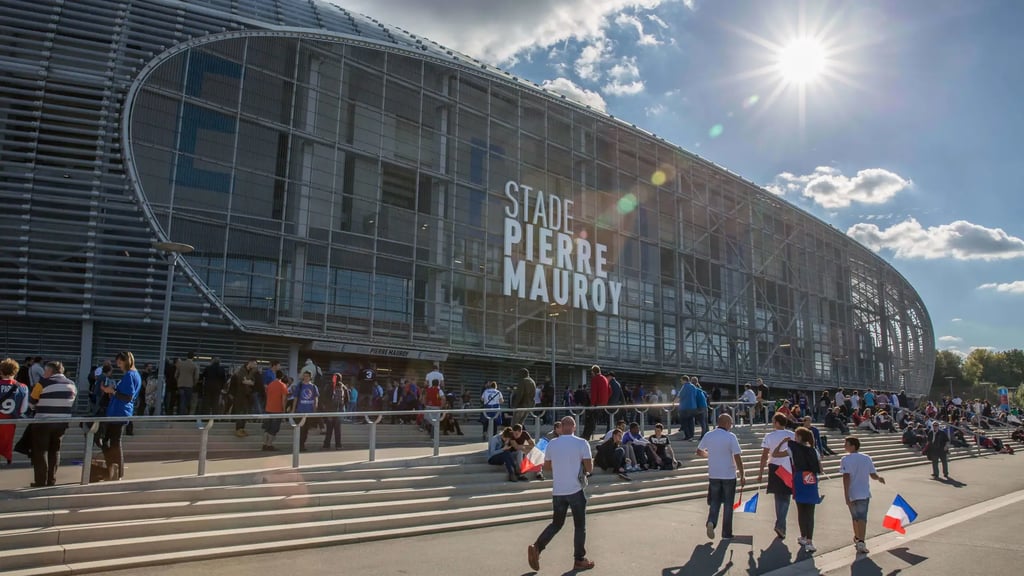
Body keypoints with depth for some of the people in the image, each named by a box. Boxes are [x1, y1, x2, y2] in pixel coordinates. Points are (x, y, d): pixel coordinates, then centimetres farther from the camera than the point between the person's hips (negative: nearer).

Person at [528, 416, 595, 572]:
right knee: (580, 526, 11)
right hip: (575, 490, -3)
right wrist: (587, 465, 12)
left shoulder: (552, 444, 3)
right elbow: (589, 468, -10)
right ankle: (579, 560, 16)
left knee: (556, 523, 16)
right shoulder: (582, 443, -8)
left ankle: (536, 547, 0)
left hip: (557, 491, 4)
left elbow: (546, 467, 11)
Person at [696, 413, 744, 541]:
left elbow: (699, 451, 12)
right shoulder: (730, 437, -13)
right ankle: (726, 534, 15)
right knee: (728, 504, 10)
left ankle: (711, 522, -10)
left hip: (713, 475, 3)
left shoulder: (708, 436, 0)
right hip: (729, 475, -3)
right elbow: (737, 457, -15)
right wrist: (742, 476, -8)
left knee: (714, 502, 15)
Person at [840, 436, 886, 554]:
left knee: (855, 518, 16)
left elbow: (846, 477, -18)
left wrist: (846, 496, -18)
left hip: (852, 494, -2)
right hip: (864, 493, 2)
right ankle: (860, 542, -13)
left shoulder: (846, 459, -11)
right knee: (862, 518, 1)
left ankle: (857, 539, 34)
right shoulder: (867, 458, 0)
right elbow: (873, 475, 2)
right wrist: (880, 478, 25)